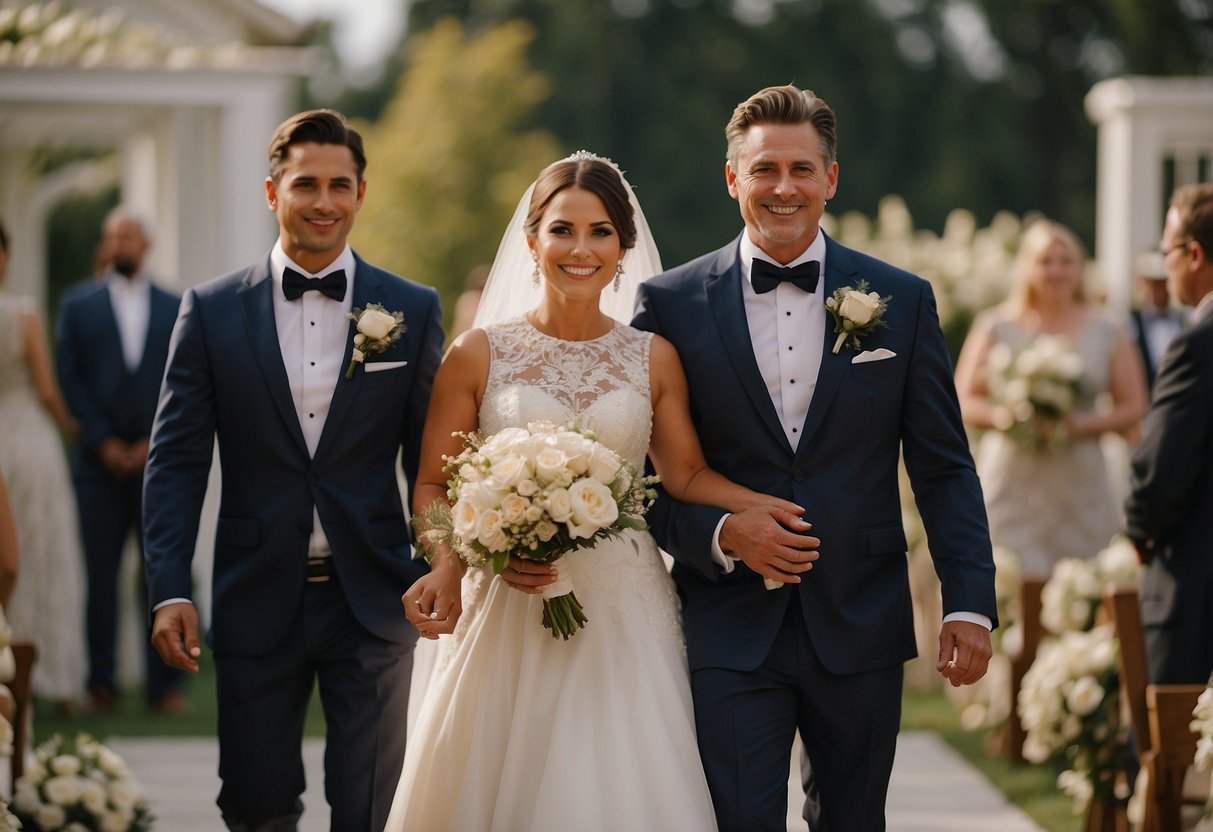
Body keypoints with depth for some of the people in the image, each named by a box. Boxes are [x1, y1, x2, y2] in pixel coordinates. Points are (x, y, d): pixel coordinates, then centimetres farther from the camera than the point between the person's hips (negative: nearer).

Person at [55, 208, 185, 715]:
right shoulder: (79, 305, 10)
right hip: (99, 462, 0)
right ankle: (101, 684, 5)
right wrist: (103, 442, -6)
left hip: (159, 460, 0)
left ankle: (164, 685, 2)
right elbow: (70, 379, 3)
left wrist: (157, 443, -5)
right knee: (100, 575, 0)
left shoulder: (176, 309, 11)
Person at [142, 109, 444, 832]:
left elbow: (431, 459, 6)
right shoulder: (212, 310, 1)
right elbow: (176, 460, 1)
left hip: (371, 601, 0)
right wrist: (170, 590, -7)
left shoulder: (412, 310, 2)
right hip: (257, 602, 0)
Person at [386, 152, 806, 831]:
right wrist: (451, 563, -15)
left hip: (626, 621, 1)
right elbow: (434, 484, 3)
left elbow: (688, 473, 9)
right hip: (510, 618, -1)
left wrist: (764, 508, -9)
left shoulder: (653, 359, 6)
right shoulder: (479, 355, 2)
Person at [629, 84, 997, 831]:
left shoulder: (902, 301, 4)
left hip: (861, 629, 2)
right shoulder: (672, 305, 0)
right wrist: (718, 532, -15)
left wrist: (970, 603, -4)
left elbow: (944, 469, 4)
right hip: (731, 633, -2)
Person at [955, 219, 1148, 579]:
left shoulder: (1106, 333, 8)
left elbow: (1133, 408, 7)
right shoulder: (995, 328, 7)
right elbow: (963, 401, 7)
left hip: (1079, 486, 1)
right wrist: (999, 415, -14)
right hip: (1011, 484, -1)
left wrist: (1082, 424, -10)